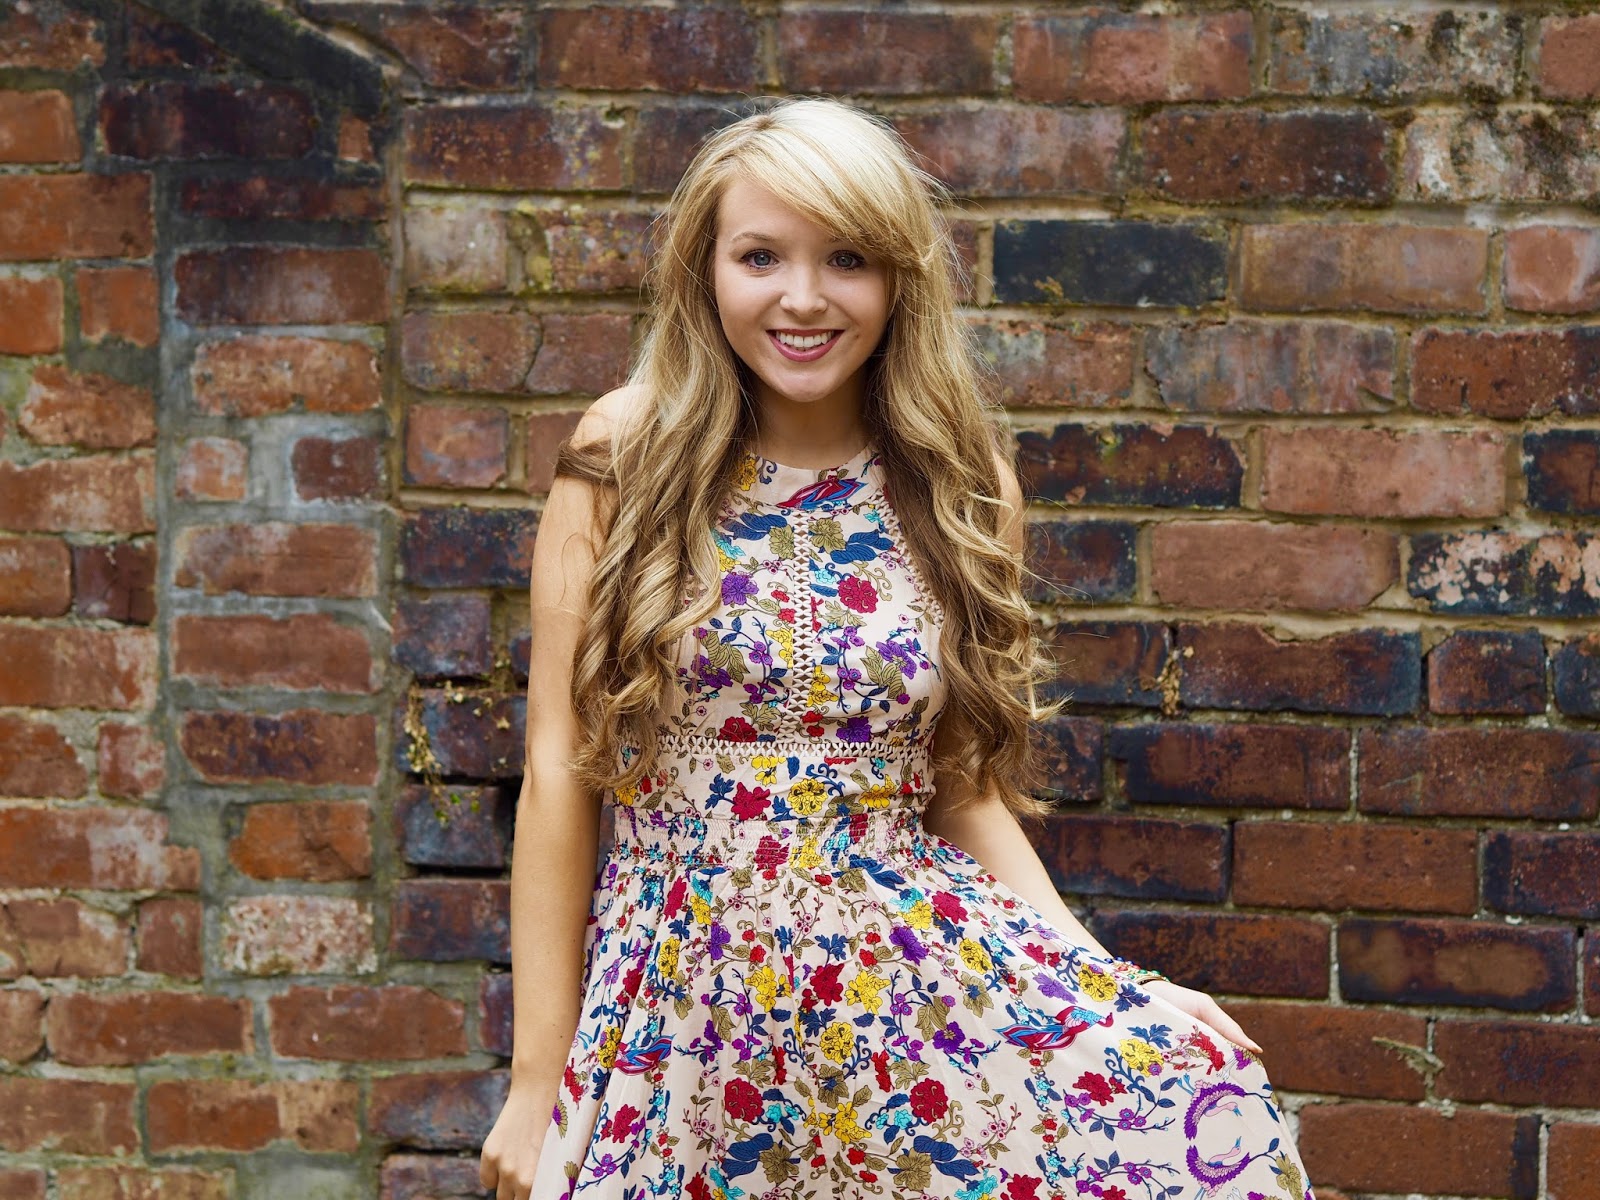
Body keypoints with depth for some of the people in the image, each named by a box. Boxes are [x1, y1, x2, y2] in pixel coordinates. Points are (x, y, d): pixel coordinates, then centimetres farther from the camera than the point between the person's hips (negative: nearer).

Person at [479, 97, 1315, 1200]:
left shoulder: (960, 488, 5)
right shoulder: (626, 458, -1)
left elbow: (968, 790, 9)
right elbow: (560, 772, -1)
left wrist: (1101, 977, -4)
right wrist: (538, 1083, -2)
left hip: (917, 968, 1)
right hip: (673, 999, -1)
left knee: (1199, 1092, -20)